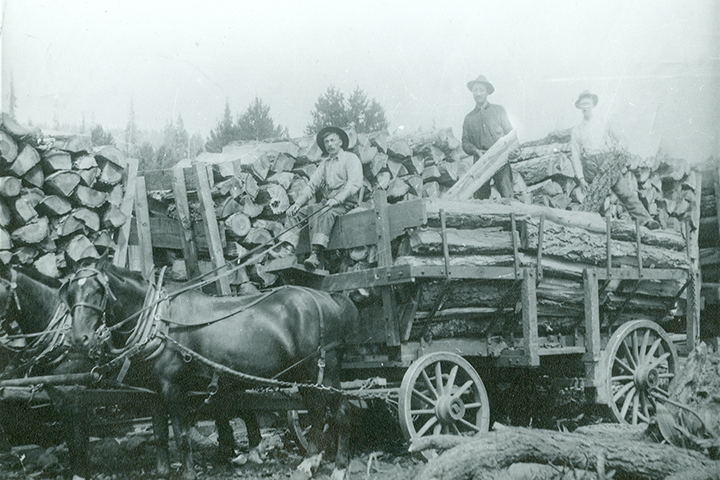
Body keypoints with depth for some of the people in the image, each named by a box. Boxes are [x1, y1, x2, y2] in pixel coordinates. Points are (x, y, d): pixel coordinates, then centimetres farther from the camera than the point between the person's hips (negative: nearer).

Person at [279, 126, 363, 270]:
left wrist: (336, 199, -23)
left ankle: (316, 255, -51)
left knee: (324, 214, -37)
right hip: (325, 203, 6)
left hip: (344, 204, -6)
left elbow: (354, 184, -10)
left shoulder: (351, 158, 4)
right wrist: (298, 202, -1)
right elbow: (312, 186, 17)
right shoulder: (324, 163, 23)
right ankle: (287, 249, -28)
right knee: (295, 212, -14)